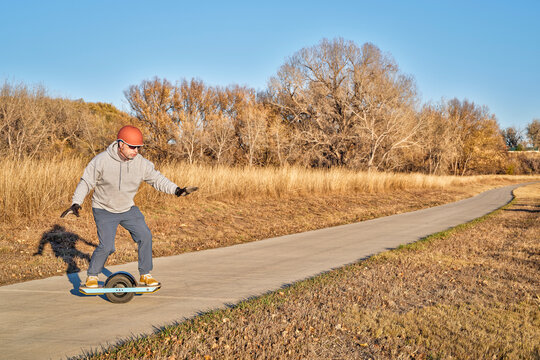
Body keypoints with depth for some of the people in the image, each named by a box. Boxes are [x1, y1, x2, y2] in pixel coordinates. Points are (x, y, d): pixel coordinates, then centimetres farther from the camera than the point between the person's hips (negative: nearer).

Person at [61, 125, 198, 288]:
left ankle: (145, 275, 7)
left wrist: (177, 190, -13)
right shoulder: (101, 160, -20)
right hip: (104, 211, -3)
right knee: (106, 246, -14)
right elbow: (86, 182, -13)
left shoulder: (141, 163, -11)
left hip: (128, 209, 4)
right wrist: (76, 204, -22)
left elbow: (157, 179, -1)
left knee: (145, 236, -9)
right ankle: (92, 276, 12)